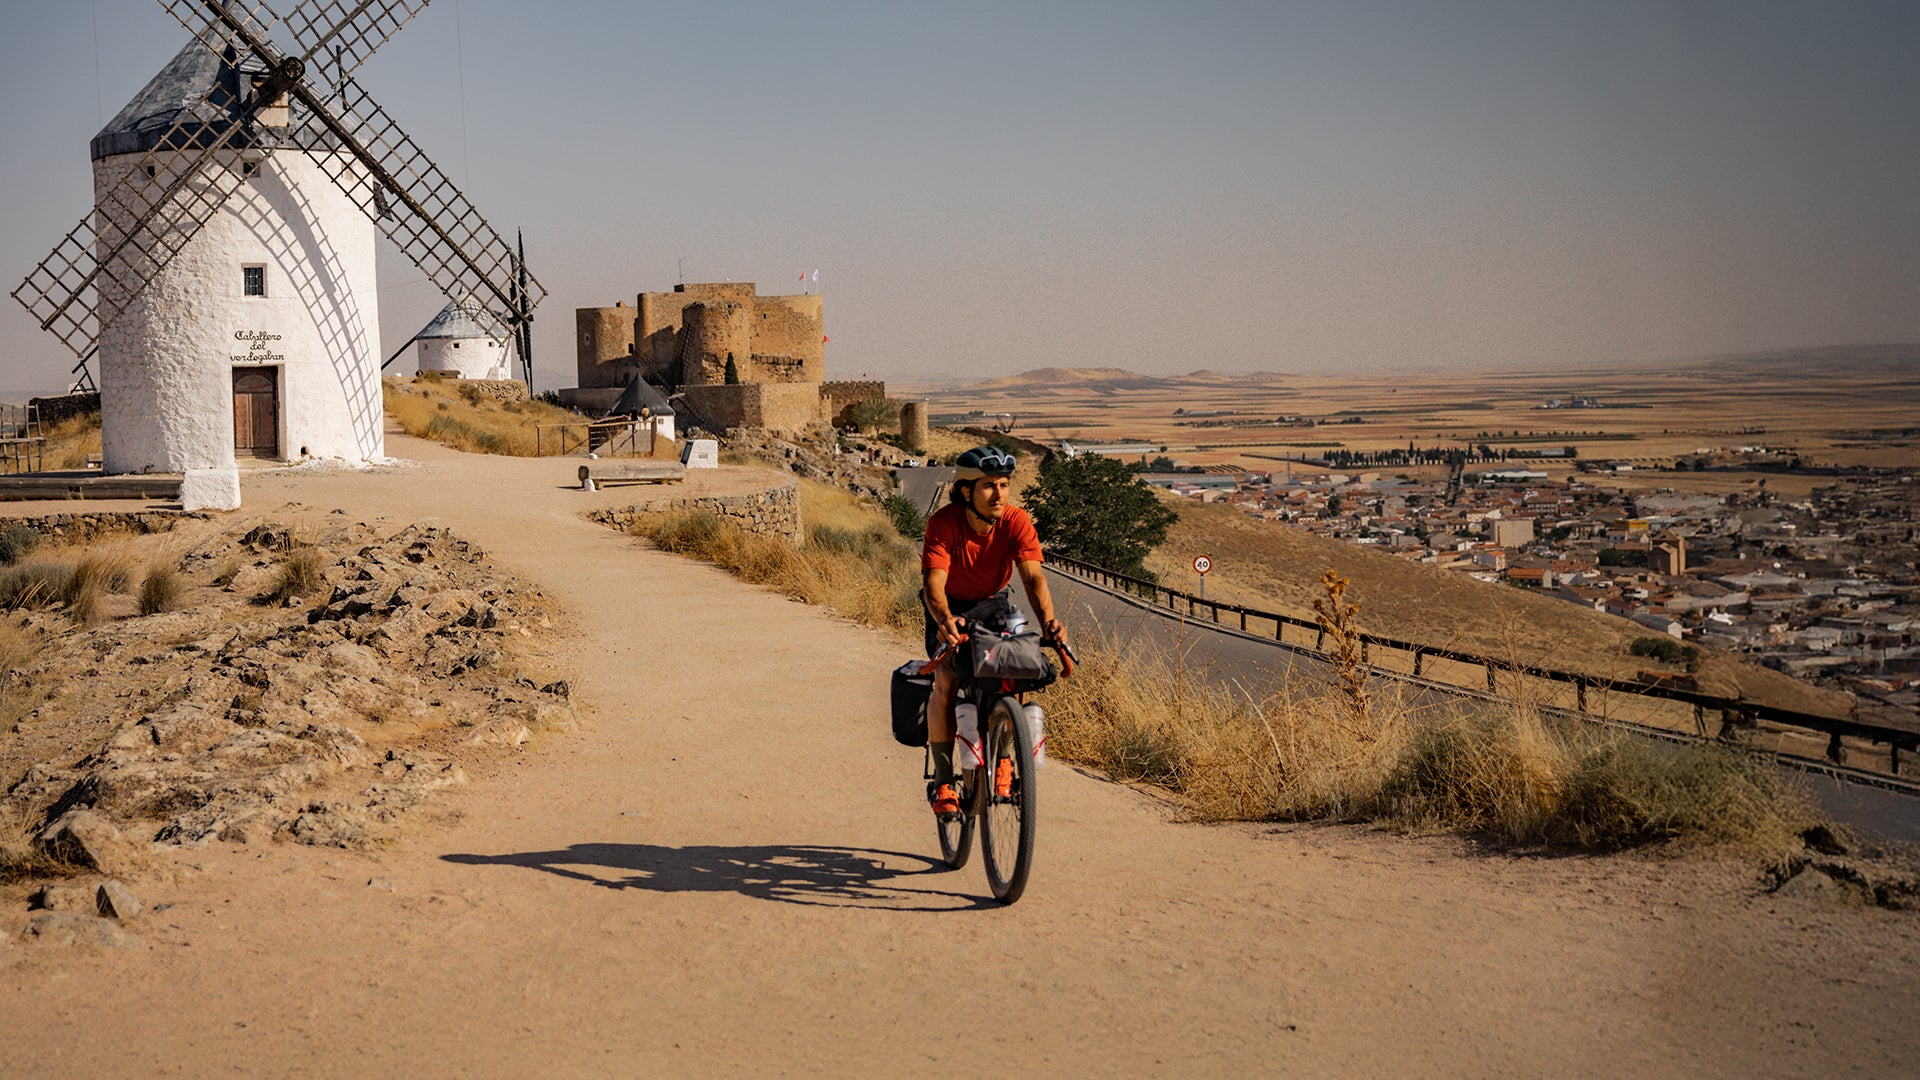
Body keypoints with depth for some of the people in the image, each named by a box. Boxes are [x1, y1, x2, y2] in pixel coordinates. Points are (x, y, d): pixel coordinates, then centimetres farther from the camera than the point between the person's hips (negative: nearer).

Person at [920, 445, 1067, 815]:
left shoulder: (1017, 522, -23)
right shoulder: (943, 523, -28)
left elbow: (1033, 576, -33)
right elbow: (933, 582, -37)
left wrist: (1048, 620, -51)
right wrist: (945, 619, -59)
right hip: (951, 607, -2)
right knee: (947, 681, -22)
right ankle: (942, 780, -12)